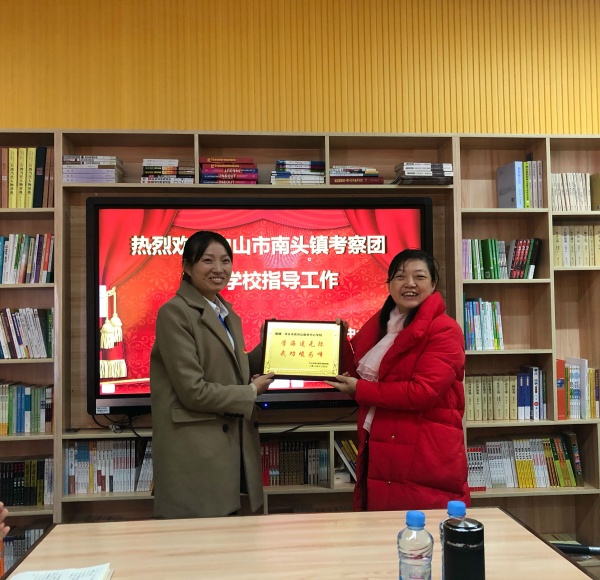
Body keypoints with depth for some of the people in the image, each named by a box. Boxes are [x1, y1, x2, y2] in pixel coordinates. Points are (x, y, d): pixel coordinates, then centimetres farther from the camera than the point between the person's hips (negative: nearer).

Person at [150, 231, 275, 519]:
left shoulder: (229, 316, 15)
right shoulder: (174, 313, -12)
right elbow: (194, 391, -18)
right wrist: (251, 393, -7)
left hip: (232, 449, 8)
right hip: (195, 456, -8)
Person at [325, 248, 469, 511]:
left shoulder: (444, 331, -12)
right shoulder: (378, 323, 11)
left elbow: (423, 392, -22)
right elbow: (361, 373, 18)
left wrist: (359, 390, -14)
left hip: (425, 458, -7)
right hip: (378, 452, 7)